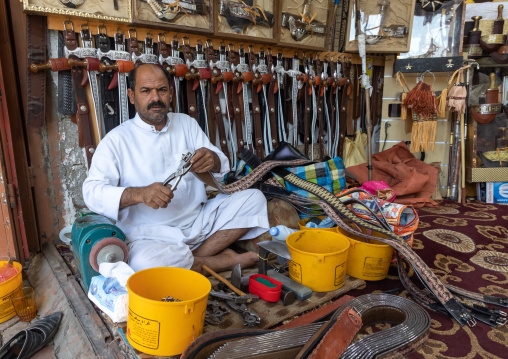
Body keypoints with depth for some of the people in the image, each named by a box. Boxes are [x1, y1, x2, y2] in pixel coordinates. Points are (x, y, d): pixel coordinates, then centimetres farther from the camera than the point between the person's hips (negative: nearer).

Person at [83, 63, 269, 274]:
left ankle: (192, 258, -15)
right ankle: (229, 261, -11)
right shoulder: (116, 140, -2)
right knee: (144, 263, -36)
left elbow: (224, 170, 7)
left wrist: (213, 160, -19)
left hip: (198, 222, 4)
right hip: (150, 234, -4)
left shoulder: (186, 123, 11)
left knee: (254, 198, -8)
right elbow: (92, 191, -12)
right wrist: (139, 194, -31)